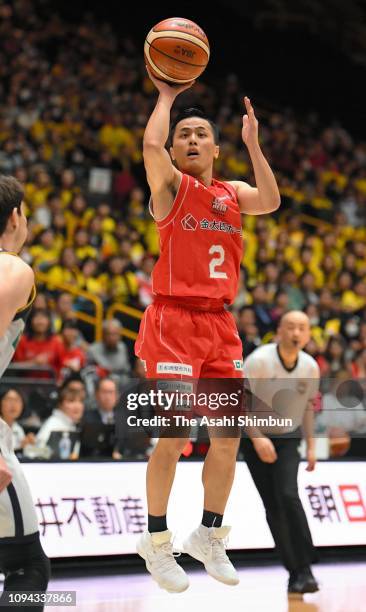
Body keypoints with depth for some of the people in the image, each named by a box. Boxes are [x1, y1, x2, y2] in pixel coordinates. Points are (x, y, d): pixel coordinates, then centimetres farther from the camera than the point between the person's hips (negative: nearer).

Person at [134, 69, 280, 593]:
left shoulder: (231, 192, 16)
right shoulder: (170, 185, 1)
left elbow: (271, 201, -4)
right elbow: (150, 145, -20)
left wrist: (253, 142, -4)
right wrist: (166, 95, -6)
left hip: (220, 324, 6)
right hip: (174, 320, -6)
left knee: (228, 437, 6)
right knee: (175, 435, -10)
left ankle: (210, 536, 21)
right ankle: (156, 541, 5)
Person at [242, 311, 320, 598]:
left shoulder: (310, 367, -6)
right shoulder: (259, 360, -20)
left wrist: (311, 446, 6)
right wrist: (257, 438, -29)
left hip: (287, 438, 1)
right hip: (254, 438, -1)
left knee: (288, 496, -19)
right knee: (273, 508, -2)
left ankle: (304, 569, -16)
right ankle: (296, 572, 5)